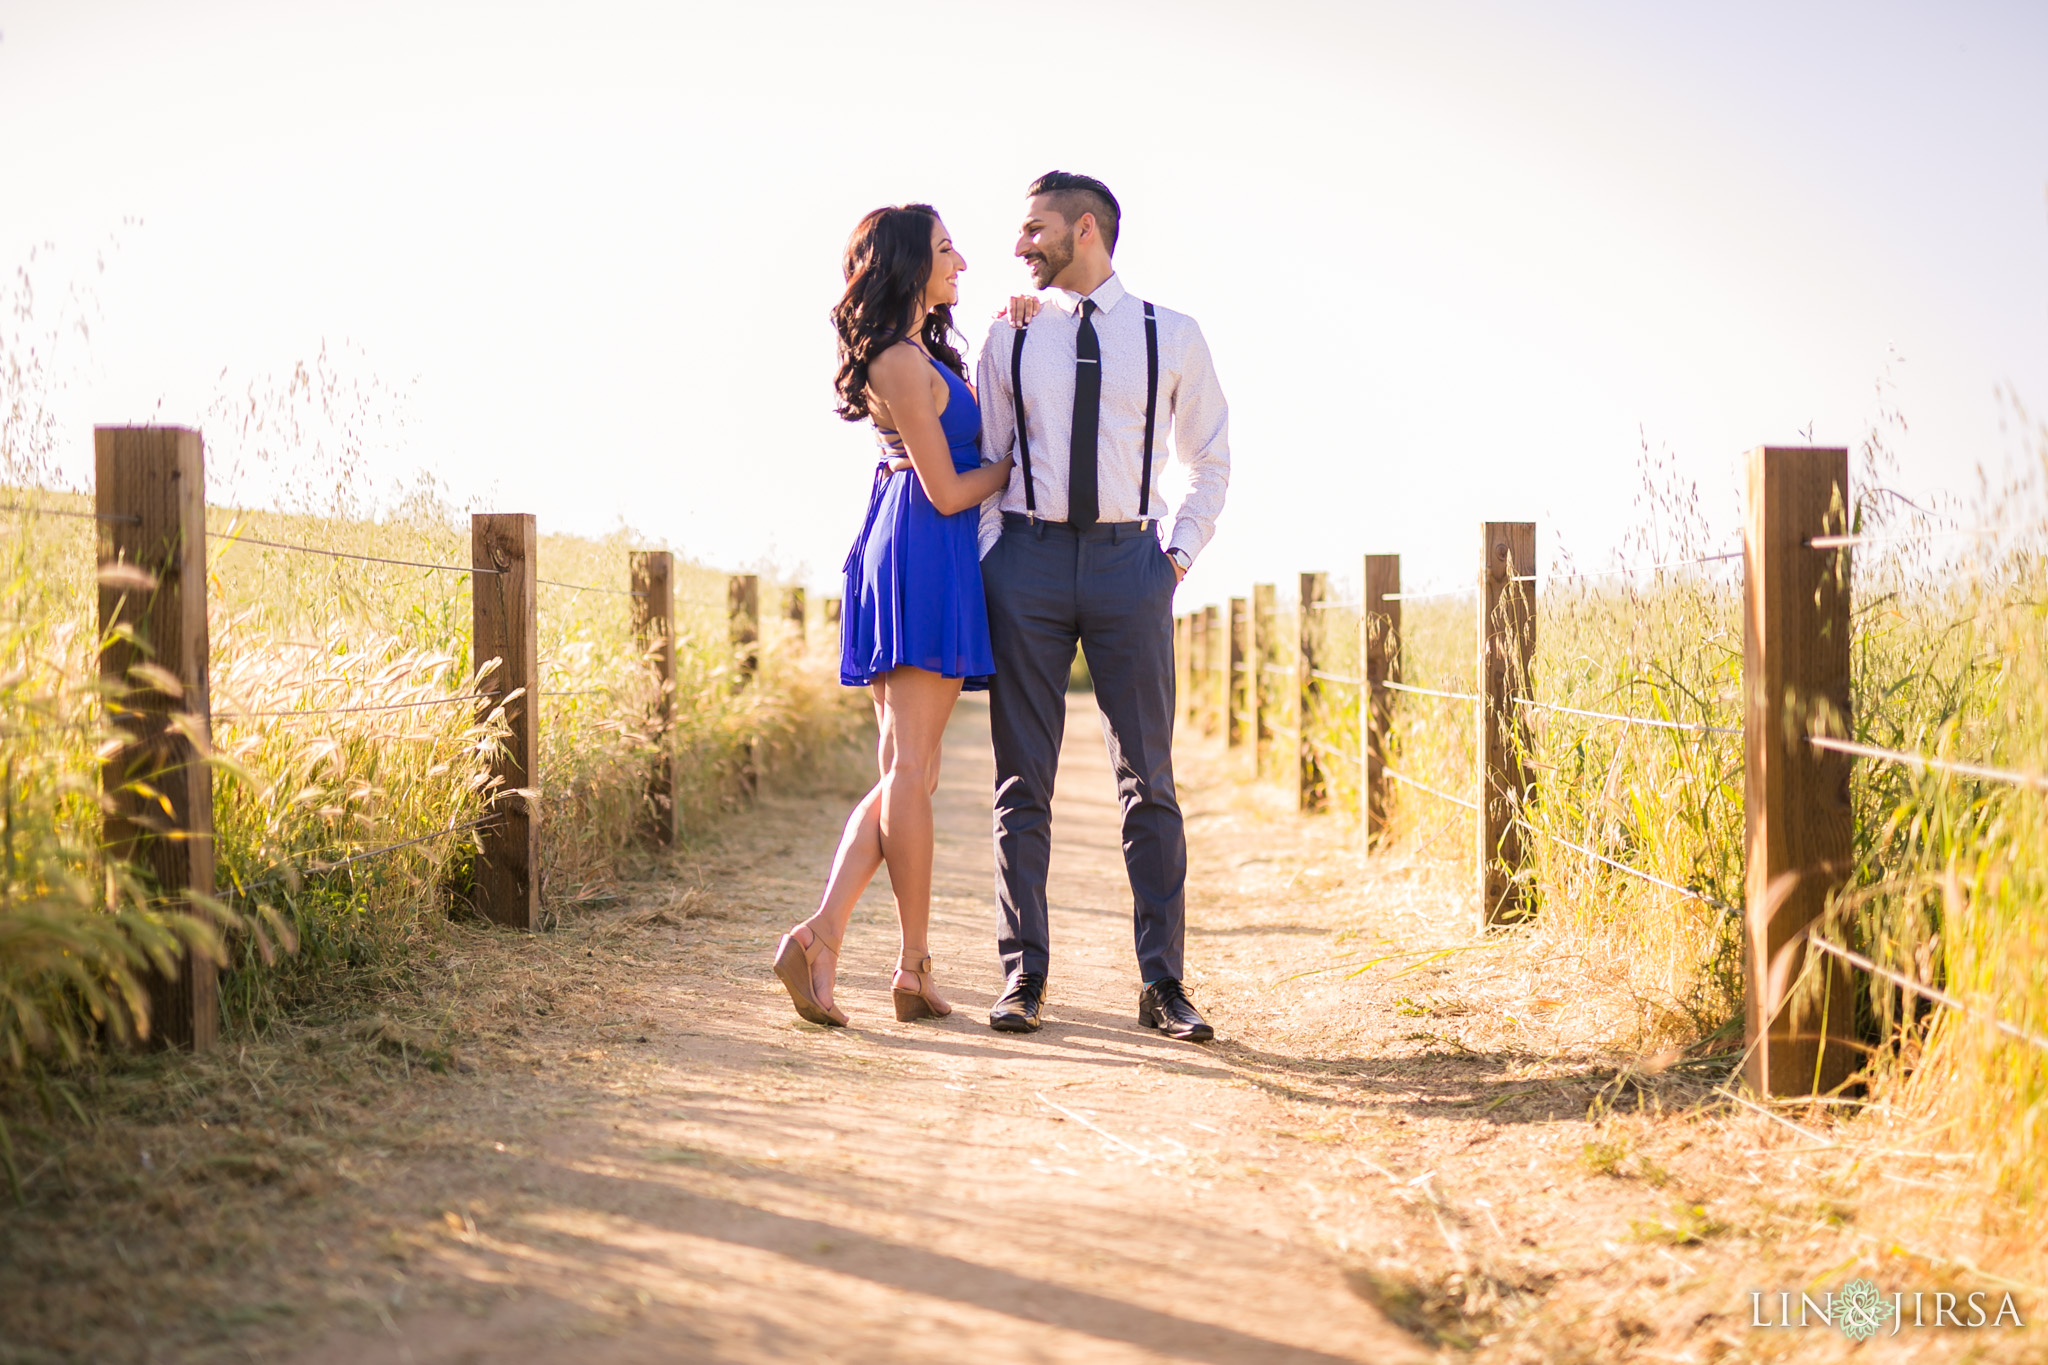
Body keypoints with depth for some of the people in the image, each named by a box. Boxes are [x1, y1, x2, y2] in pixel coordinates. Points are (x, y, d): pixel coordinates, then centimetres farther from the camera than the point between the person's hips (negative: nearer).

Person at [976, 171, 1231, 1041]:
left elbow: (1210, 461, 14)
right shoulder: (1010, 337, 8)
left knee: (1149, 778, -1)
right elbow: (983, 462, 12)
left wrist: (1178, 554, 4)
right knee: (1023, 779, 2)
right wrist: (988, 561, 2)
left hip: (1127, 561, -1)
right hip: (1027, 556, 1)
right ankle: (1023, 976, 9)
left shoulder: (1171, 338, 6)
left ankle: (1162, 984, 4)